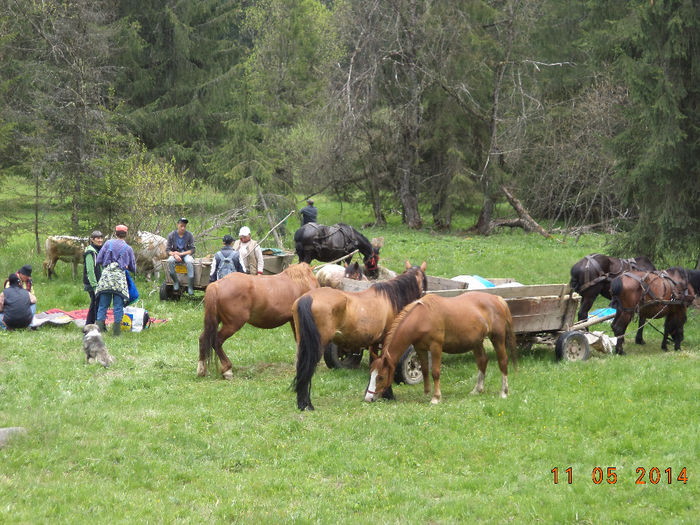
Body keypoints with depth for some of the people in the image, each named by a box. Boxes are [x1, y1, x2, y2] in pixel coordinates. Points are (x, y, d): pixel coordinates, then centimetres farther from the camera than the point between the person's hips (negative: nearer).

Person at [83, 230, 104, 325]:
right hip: (92, 284, -10)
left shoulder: (99, 250, 17)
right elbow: (90, 270, -19)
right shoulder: (90, 252, -13)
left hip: (98, 283, 10)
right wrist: (94, 285, -21)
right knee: (98, 304, -10)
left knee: (94, 305, 13)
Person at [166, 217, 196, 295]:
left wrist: (181, 254, -18)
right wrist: (175, 255, -23)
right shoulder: (172, 235, -2)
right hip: (175, 254, 1)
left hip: (186, 254, -1)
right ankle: (176, 282, -22)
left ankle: (190, 287, -34)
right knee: (170, 261, -35)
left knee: (189, 262, -36)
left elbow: (192, 250, -6)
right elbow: (168, 250, -2)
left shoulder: (189, 235, -4)